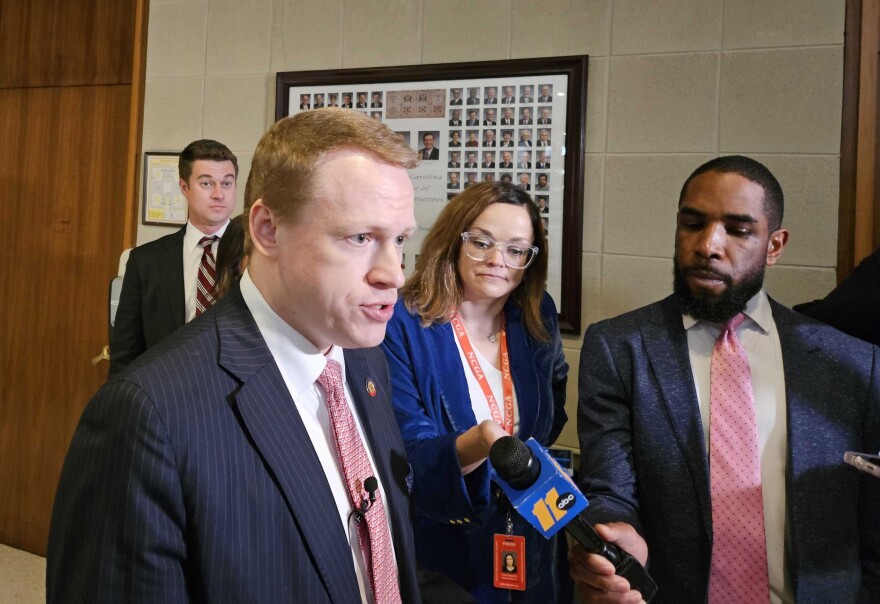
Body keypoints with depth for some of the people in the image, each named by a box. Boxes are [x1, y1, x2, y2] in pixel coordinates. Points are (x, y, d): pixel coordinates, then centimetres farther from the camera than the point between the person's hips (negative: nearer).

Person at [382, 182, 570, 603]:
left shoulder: (537, 316, -2)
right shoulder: (401, 326, -18)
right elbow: (404, 457, -21)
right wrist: (473, 446, -41)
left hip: (531, 541, 5)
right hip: (441, 548, -4)